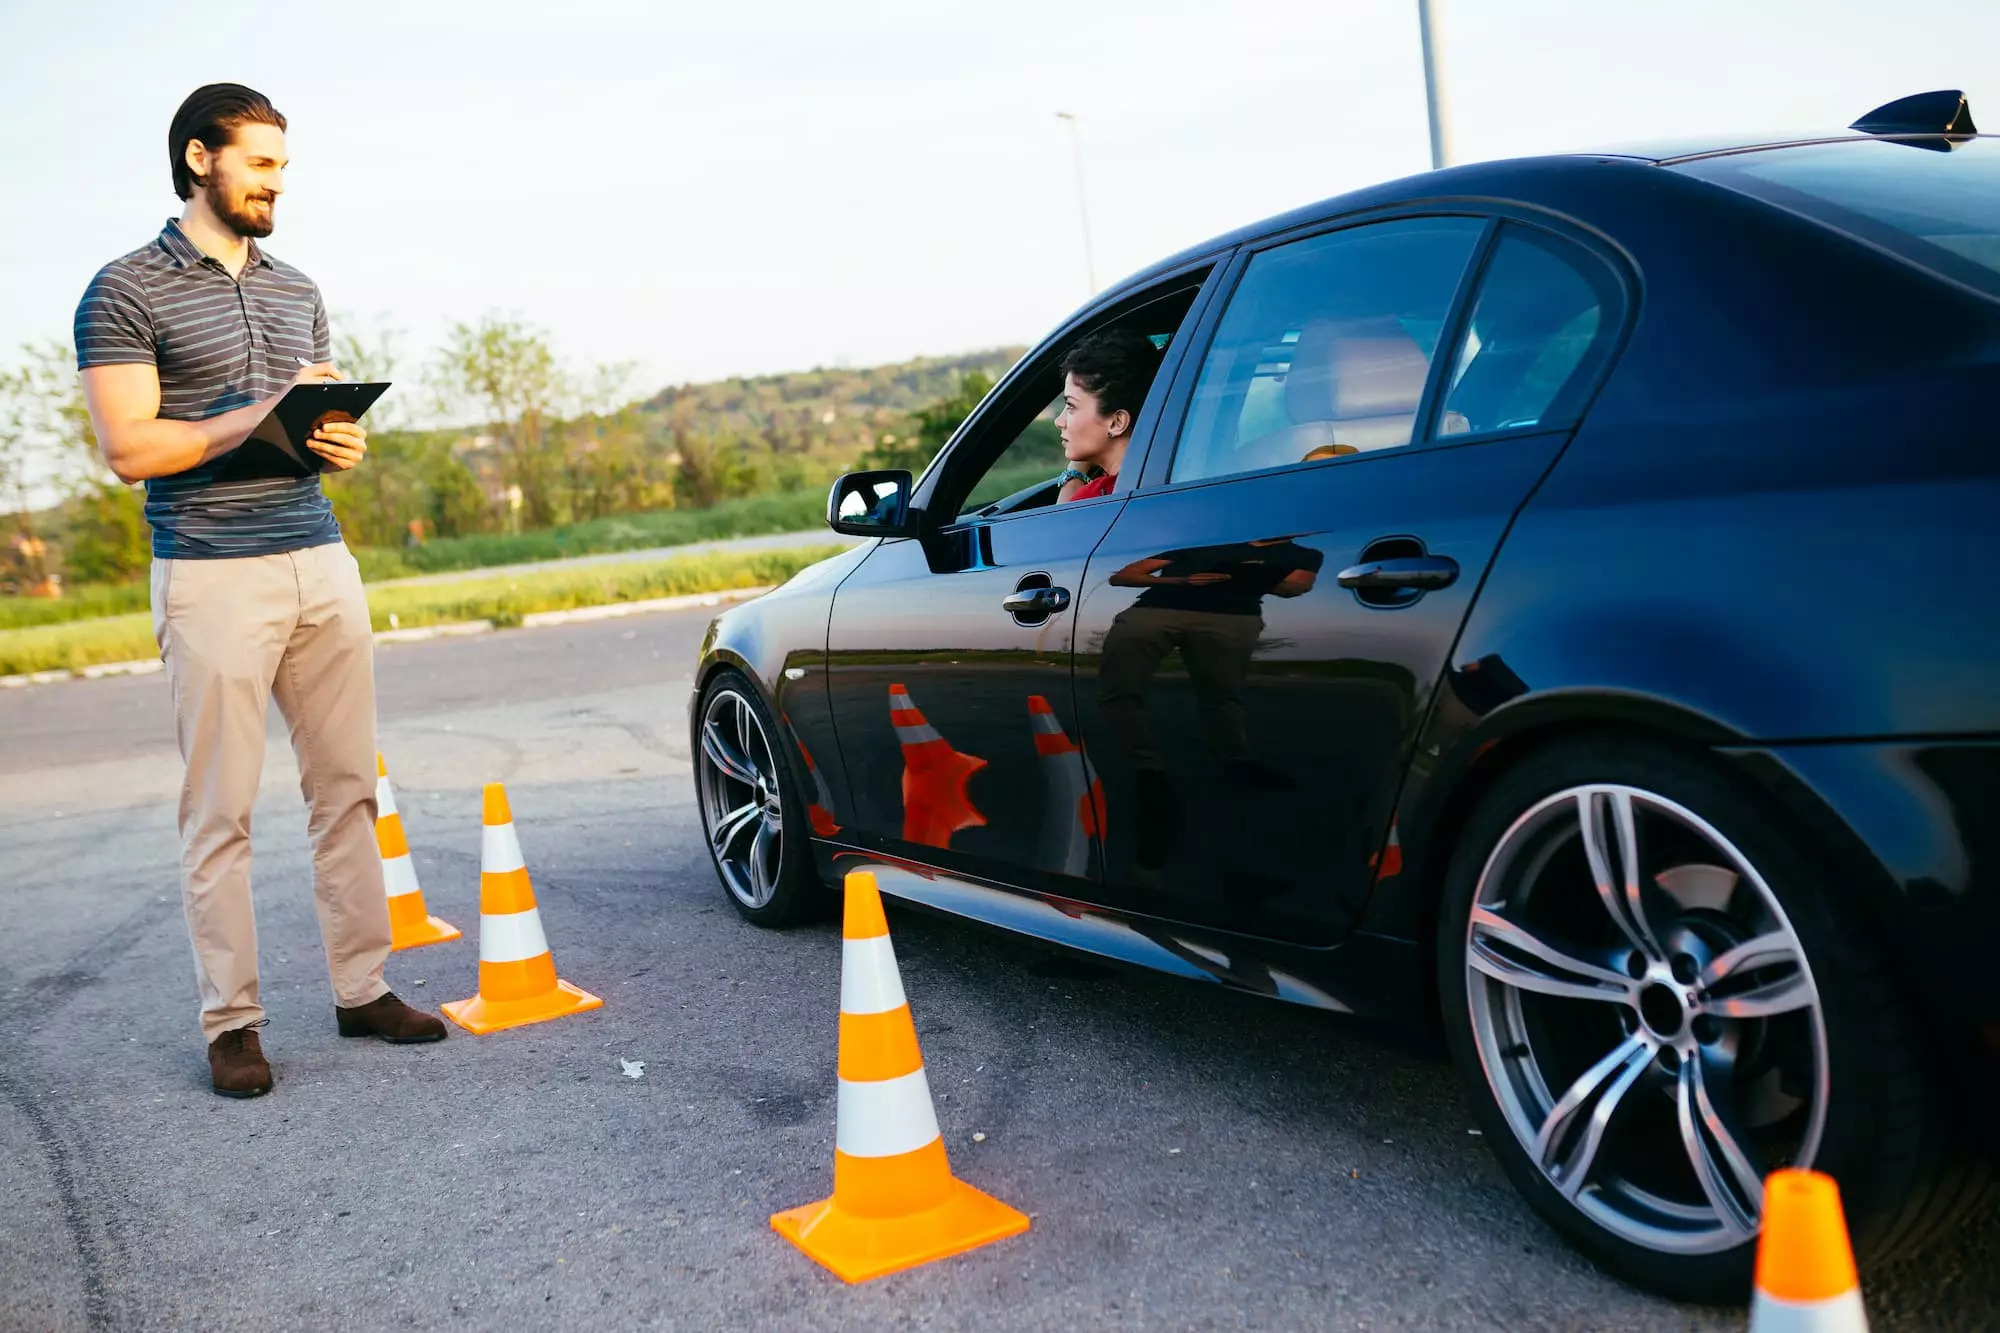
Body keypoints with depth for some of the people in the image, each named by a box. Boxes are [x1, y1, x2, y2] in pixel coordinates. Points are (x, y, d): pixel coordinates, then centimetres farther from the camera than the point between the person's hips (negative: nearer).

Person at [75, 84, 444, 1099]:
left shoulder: (297, 292, 18)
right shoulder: (126, 292, -1)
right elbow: (129, 448, -9)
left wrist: (345, 444, 1)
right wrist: (260, 416, -14)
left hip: (322, 565, 6)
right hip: (214, 581, -5)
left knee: (347, 789, 5)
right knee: (220, 811, -1)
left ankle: (363, 989, 13)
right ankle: (231, 1022, 8)